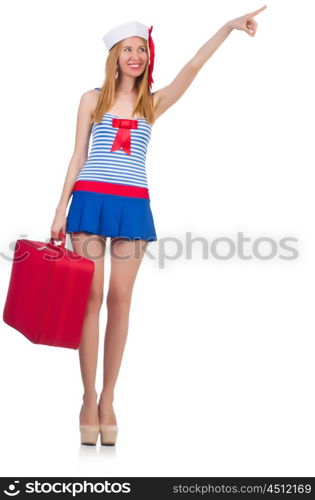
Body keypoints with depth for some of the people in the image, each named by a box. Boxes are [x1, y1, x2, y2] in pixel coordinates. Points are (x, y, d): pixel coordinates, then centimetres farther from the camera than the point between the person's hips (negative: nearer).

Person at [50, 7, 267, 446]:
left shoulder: (153, 103, 12)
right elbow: (78, 156, 8)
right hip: (91, 200, -1)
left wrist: (229, 26, -6)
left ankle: (108, 399, 7)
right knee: (91, 298, -4)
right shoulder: (93, 99, 10)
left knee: (120, 300, 0)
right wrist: (62, 208, 2)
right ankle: (88, 399, 4)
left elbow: (193, 67, 3)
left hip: (132, 206, 1)